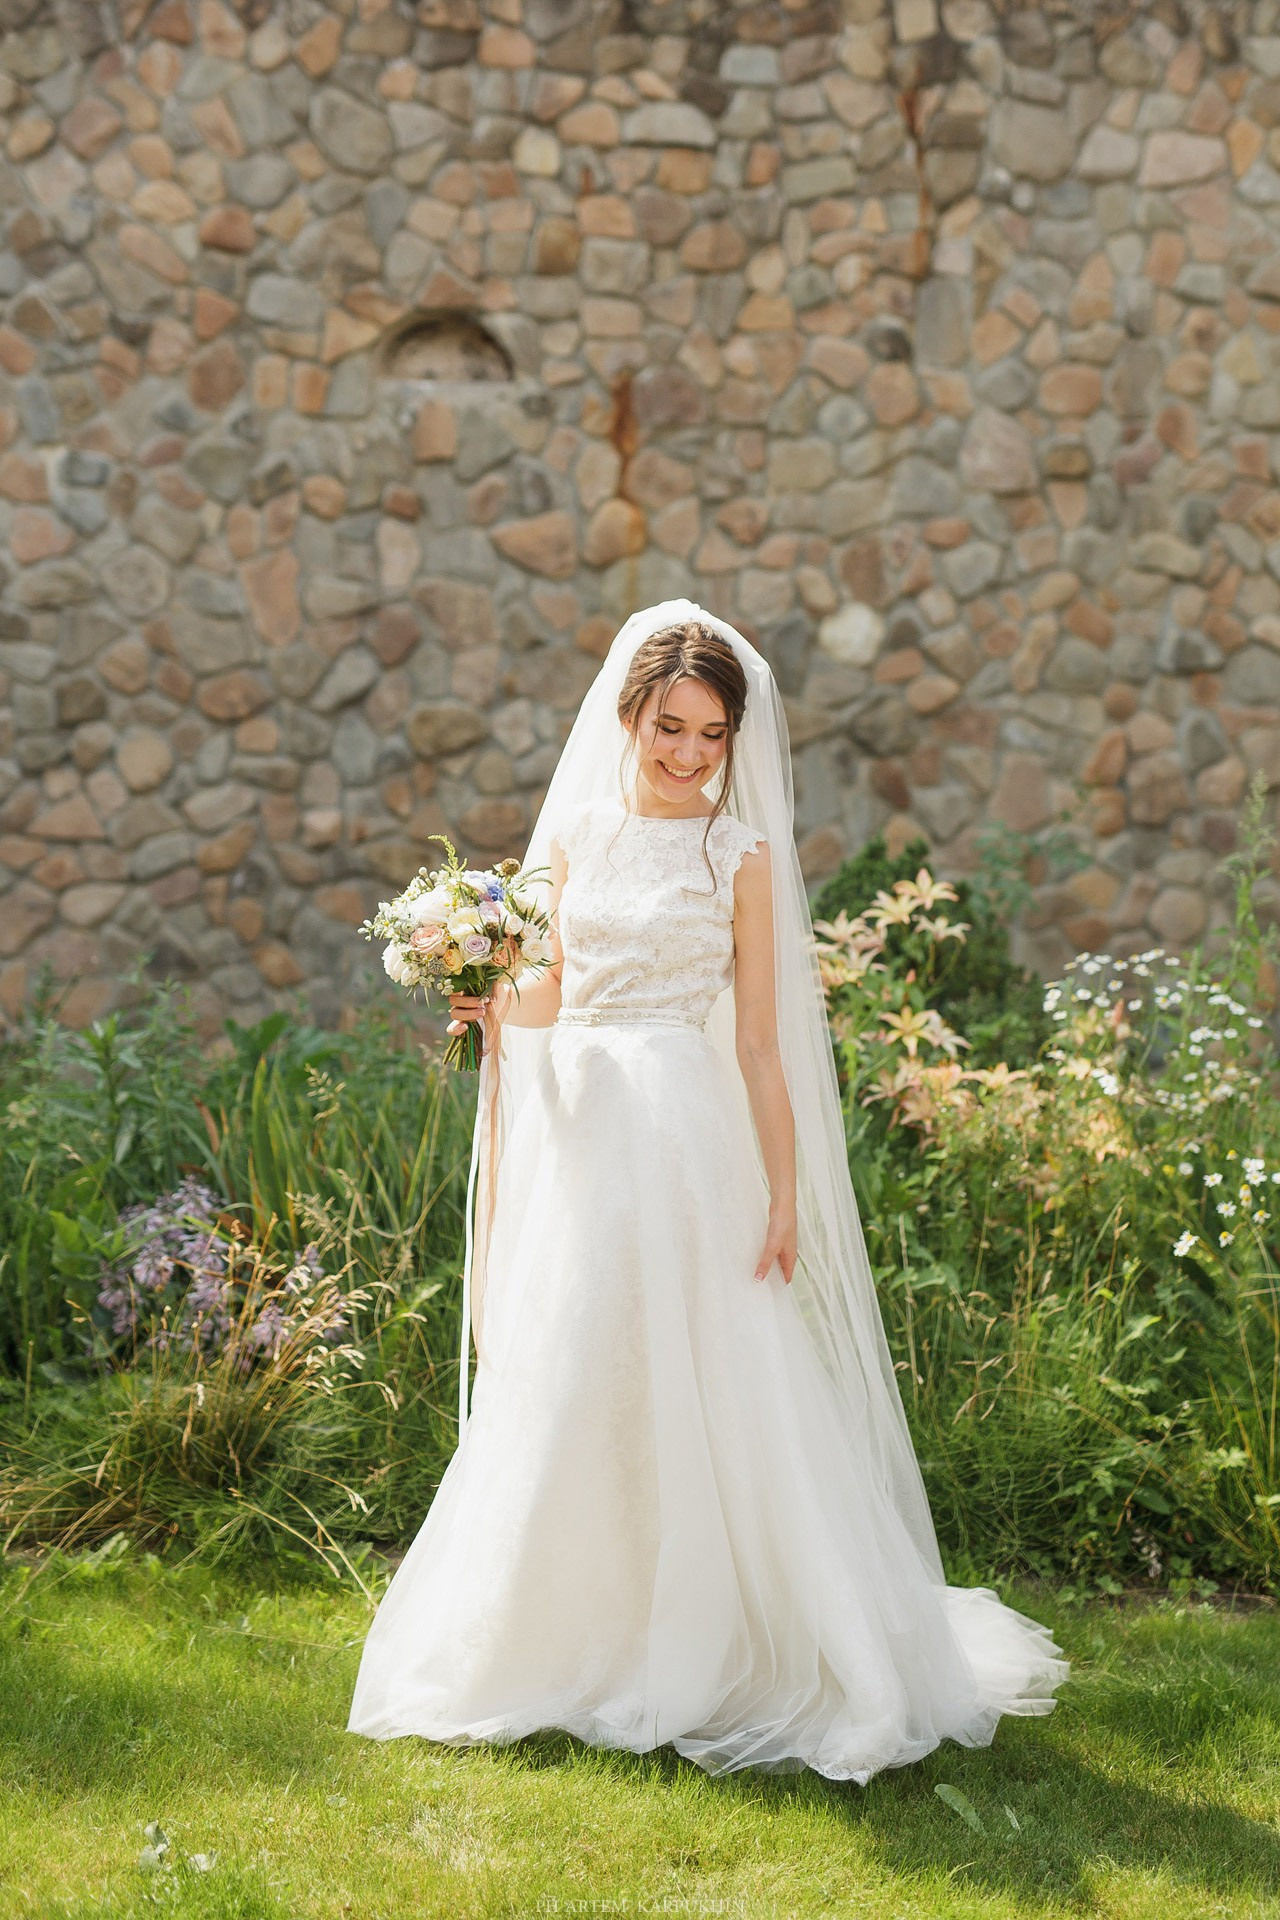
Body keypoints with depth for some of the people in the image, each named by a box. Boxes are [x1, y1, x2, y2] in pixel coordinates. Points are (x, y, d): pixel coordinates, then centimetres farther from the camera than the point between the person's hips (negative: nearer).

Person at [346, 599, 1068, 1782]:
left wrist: (785, 1195, -5)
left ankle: (704, 1656, 13)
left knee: (703, 1395, -2)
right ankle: (572, 1646, 23)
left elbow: (761, 1040, -1)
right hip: (575, 1134, 4)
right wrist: (488, 1008, -6)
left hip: (686, 1141, -4)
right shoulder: (575, 834, 10)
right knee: (562, 1394, 8)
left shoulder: (742, 855, 1)